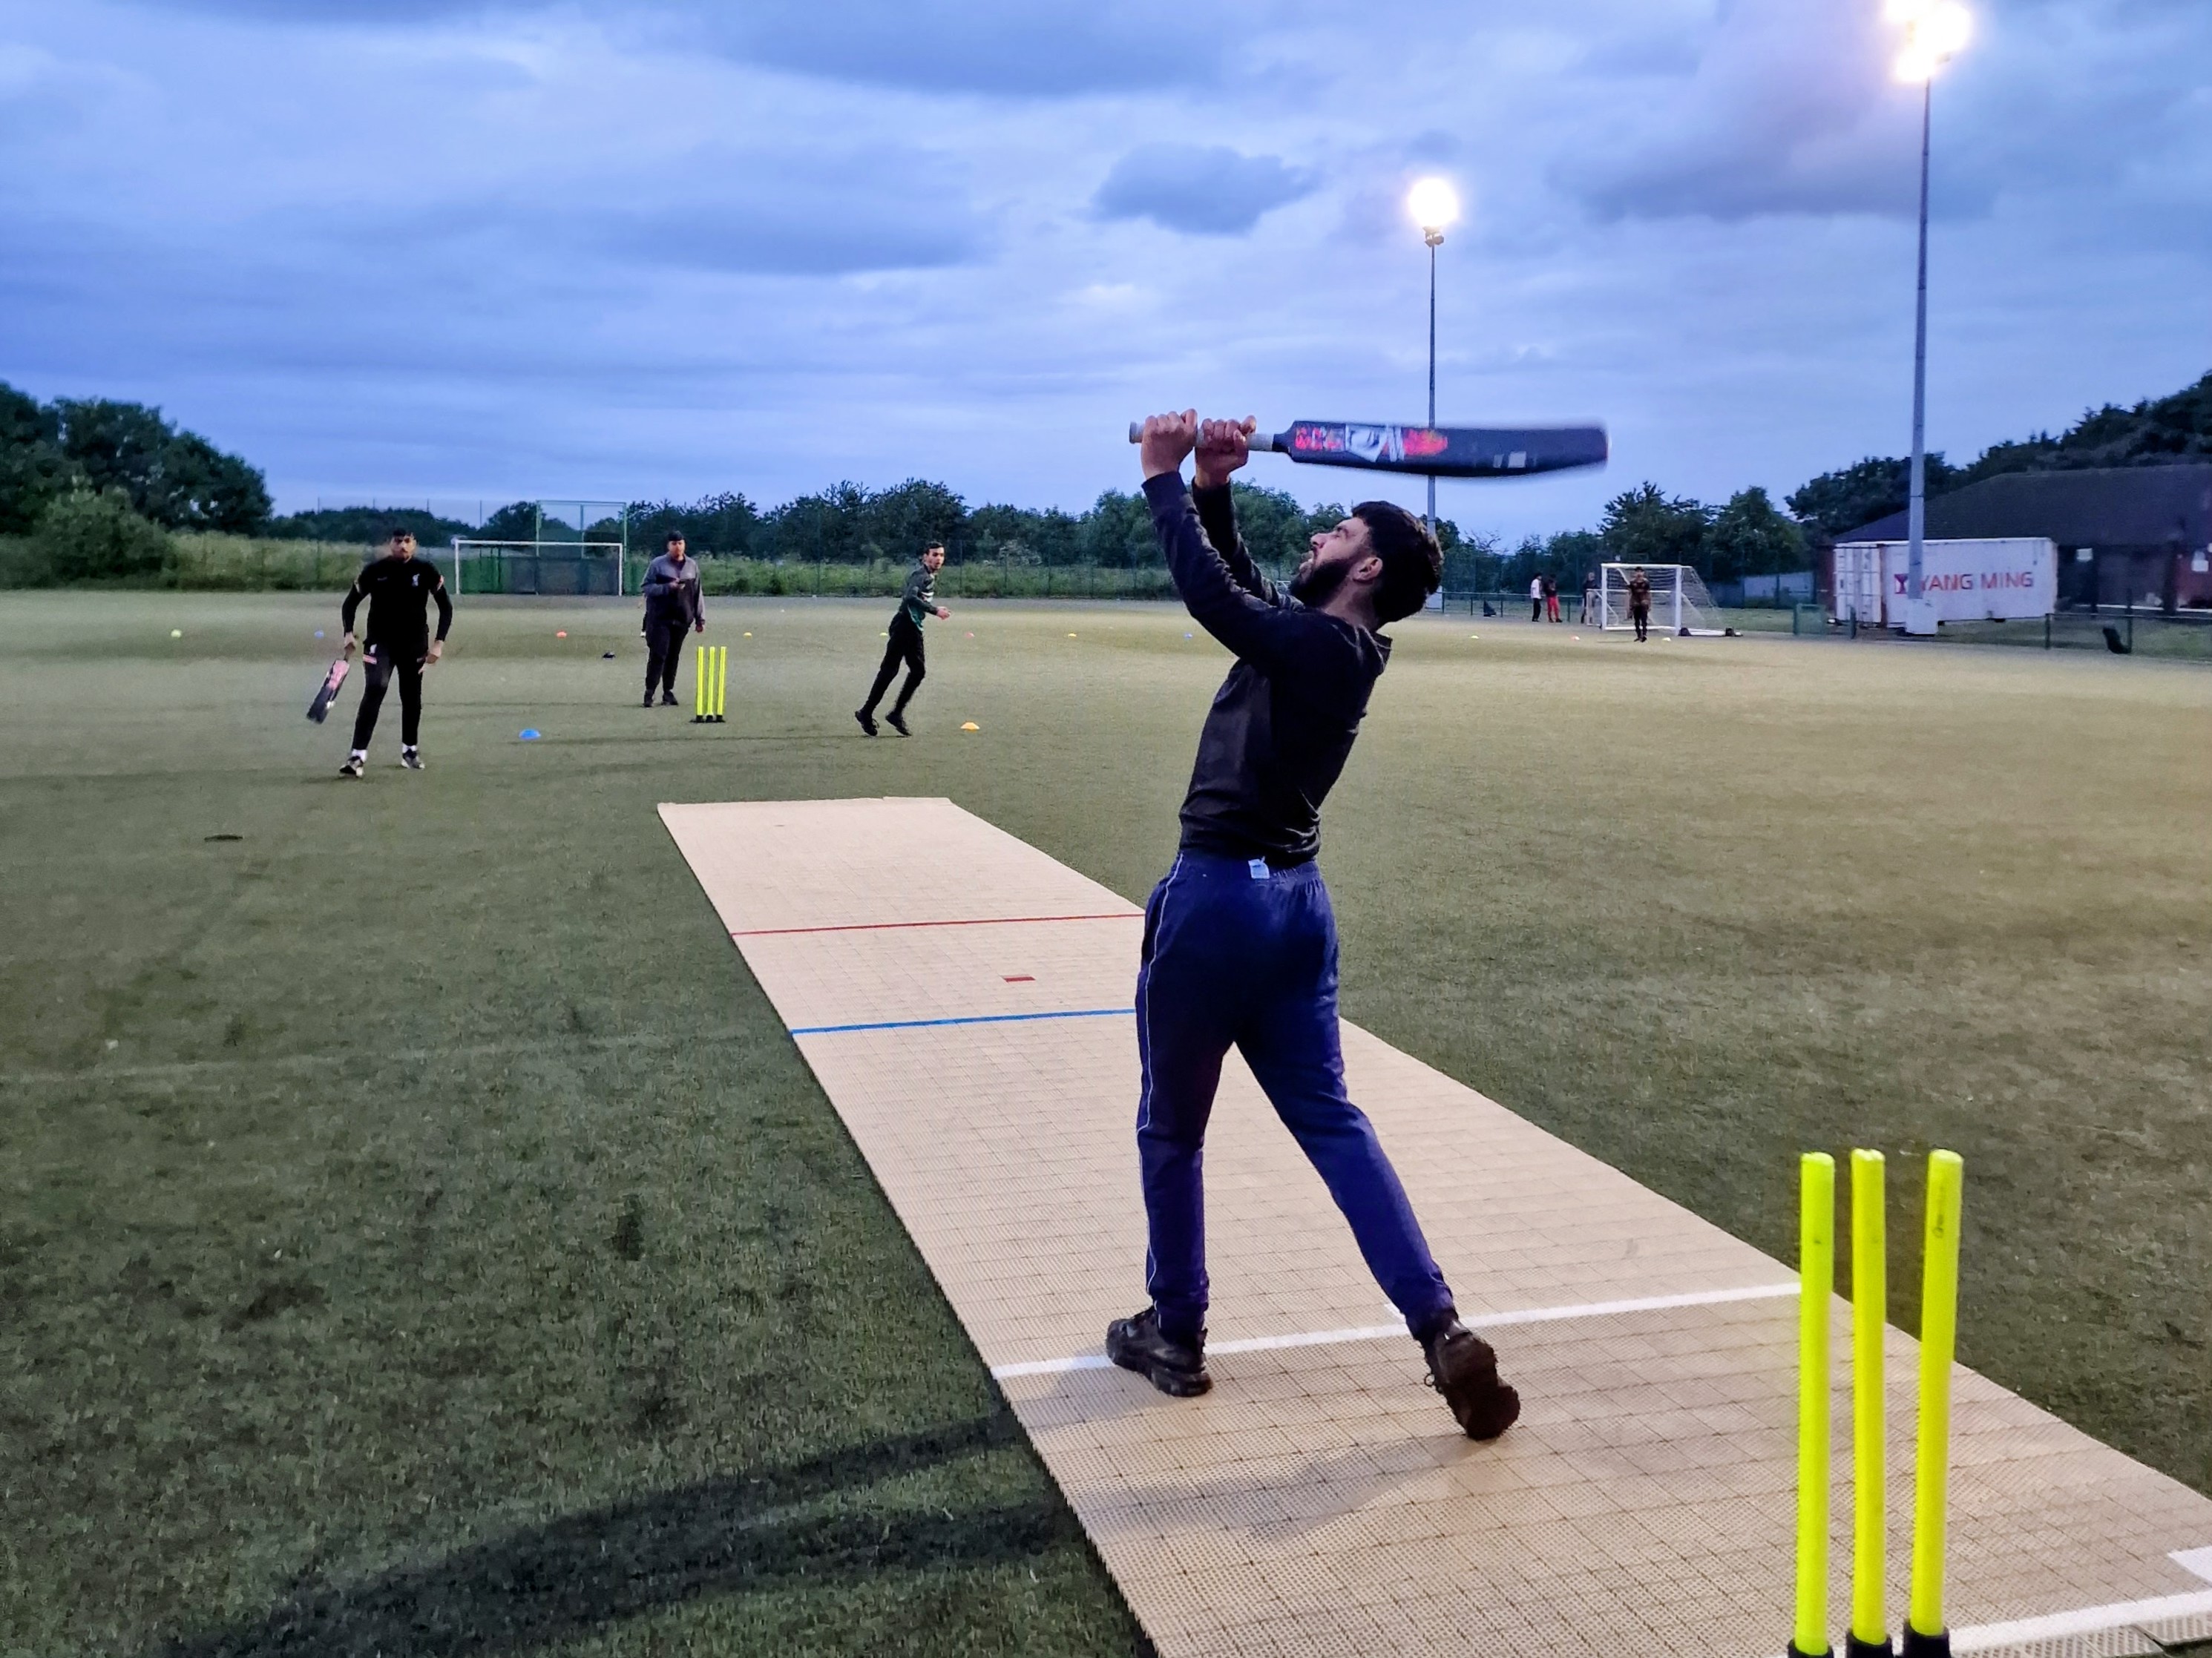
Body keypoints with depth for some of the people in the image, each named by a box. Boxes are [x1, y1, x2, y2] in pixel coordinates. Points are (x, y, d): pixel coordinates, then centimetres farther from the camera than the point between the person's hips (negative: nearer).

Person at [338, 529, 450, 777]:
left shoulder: (426, 571, -6)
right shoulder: (374, 571, -9)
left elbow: (445, 606, 0)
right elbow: (350, 603, 0)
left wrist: (439, 642, -10)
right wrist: (349, 633, -16)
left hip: (414, 644, 2)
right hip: (380, 642, -2)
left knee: (412, 698, 12)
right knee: (373, 693, -17)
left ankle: (409, 750, 33)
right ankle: (358, 756, -20)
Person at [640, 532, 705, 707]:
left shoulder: (692, 566, 12)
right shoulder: (657, 564, 2)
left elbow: (697, 594, 14)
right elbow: (647, 587, -2)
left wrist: (700, 619, 12)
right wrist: (668, 587, -17)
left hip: (682, 619, 3)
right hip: (660, 618, -3)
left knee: (674, 656, 6)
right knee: (658, 654, -10)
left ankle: (668, 692, 14)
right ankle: (649, 692, -7)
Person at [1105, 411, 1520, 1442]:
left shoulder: (1320, 647, -16)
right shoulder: (1322, 646, 10)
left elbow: (1214, 596, -21)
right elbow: (1240, 592, 21)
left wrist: (1163, 480, -11)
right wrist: (1214, 493, 11)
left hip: (1218, 897, -9)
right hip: (1294, 901, 9)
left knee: (1171, 1130, 10)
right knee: (1331, 1120, 10)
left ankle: (1175, 1337, 24)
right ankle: (1440, 1330, 2)